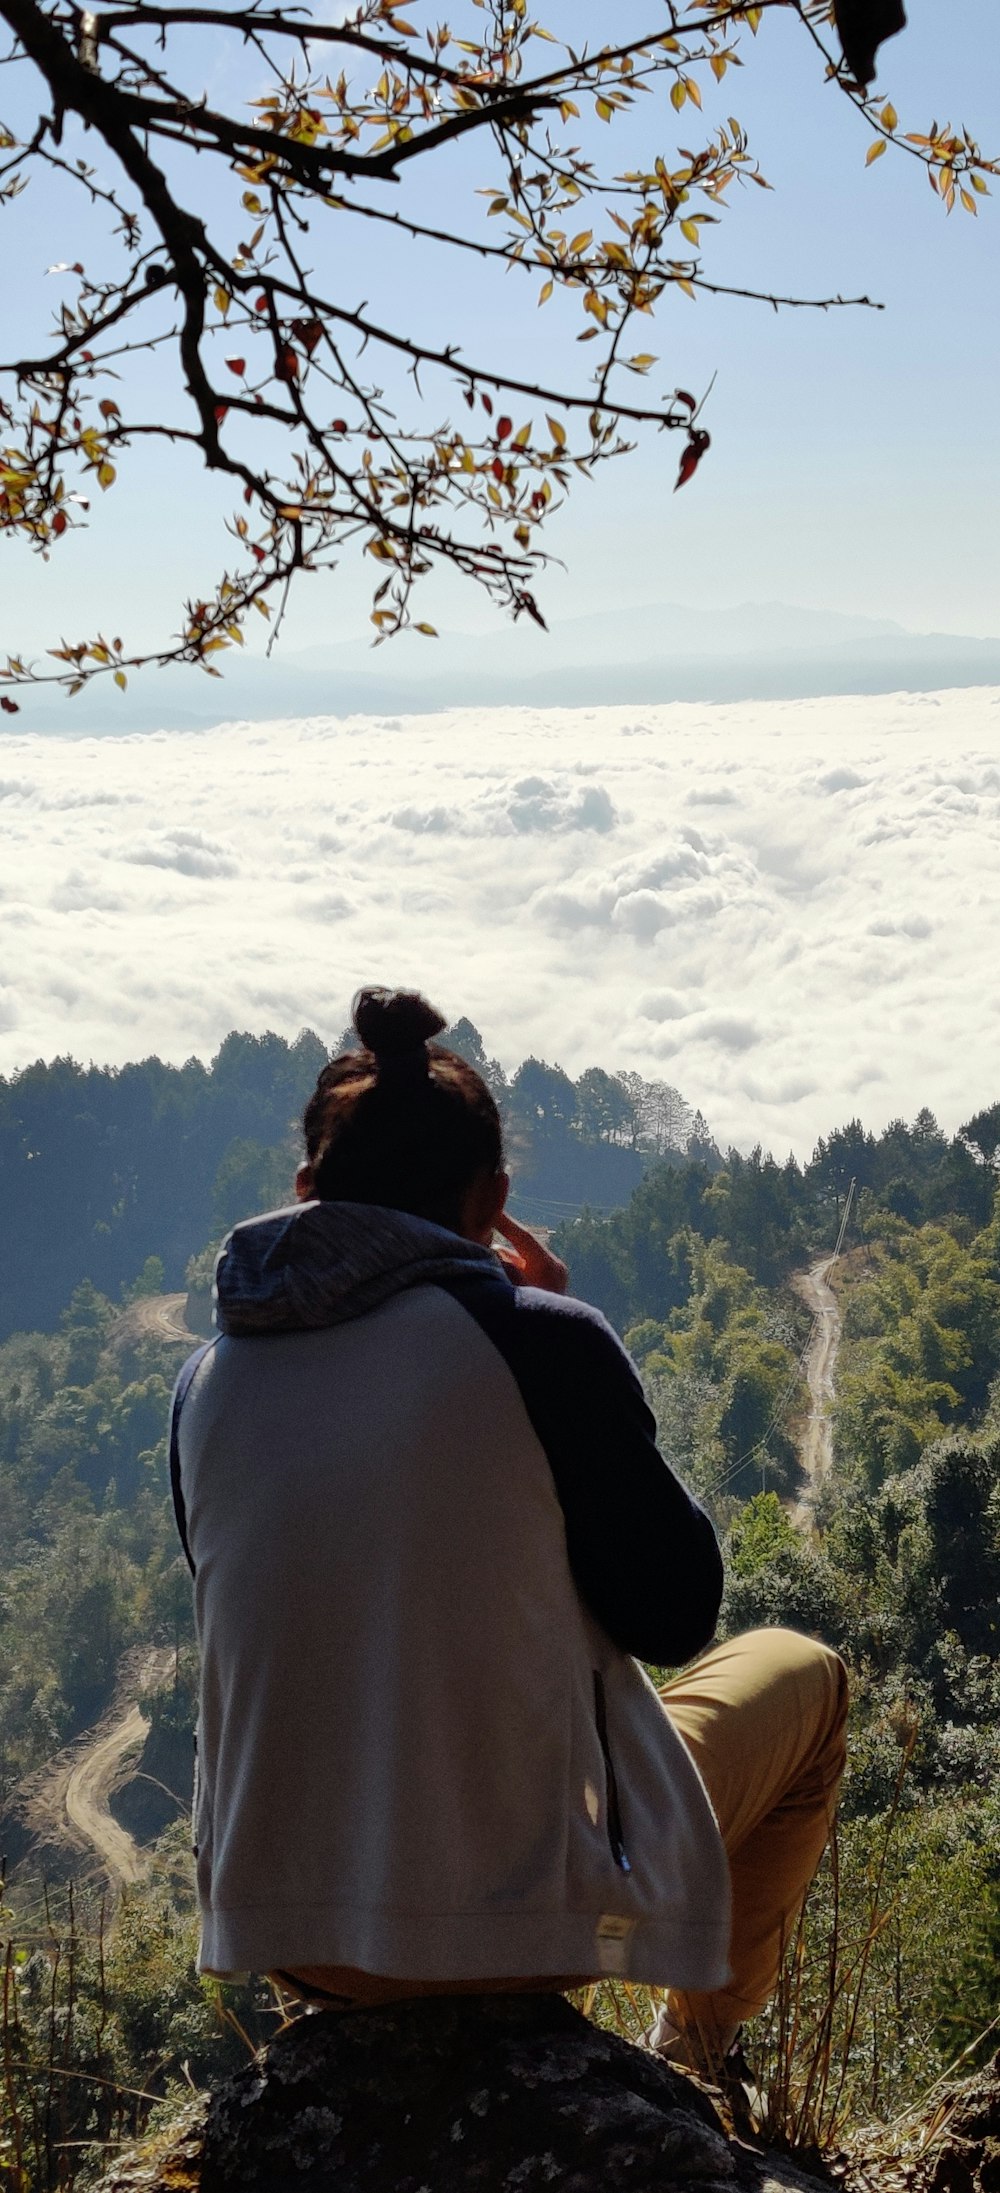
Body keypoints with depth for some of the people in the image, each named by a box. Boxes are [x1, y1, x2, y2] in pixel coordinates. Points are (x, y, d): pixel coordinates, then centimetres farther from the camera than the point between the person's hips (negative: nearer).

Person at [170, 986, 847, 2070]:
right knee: (801, 1670, 22)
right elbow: (674, 1613, -5)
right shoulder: (539, 1340, -16)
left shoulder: (205, 1382, -1)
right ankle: (696, 2053, 34)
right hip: (523, 1916, -5)